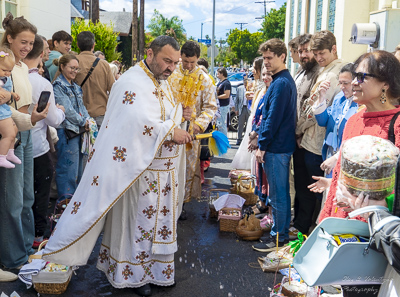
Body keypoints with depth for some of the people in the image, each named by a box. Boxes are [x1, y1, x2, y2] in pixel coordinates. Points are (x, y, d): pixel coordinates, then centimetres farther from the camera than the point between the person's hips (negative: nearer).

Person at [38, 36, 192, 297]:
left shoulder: (162, 82, 12)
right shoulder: (132, 83, -17)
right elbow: (139, 123, -29)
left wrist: (179, 115, 3)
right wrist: (171, 131, -21)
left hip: (163, 168, 9)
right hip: (140, 170, -9)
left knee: (161, 219, 17)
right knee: (139, 220, 4)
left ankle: (158, 270, 34)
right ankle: (134, 275, 22)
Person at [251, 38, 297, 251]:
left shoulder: (280, 83, -18)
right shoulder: (286, 80, 15)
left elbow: (273, 119, -21)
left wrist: (262, 146, -15)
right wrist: (262, 141, 19)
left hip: (276, 147, -10)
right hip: (283, 145, 10)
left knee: (277, 195, -1)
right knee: (282, 192, 17)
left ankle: (278, 237, 10)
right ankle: (283, 232, 28)